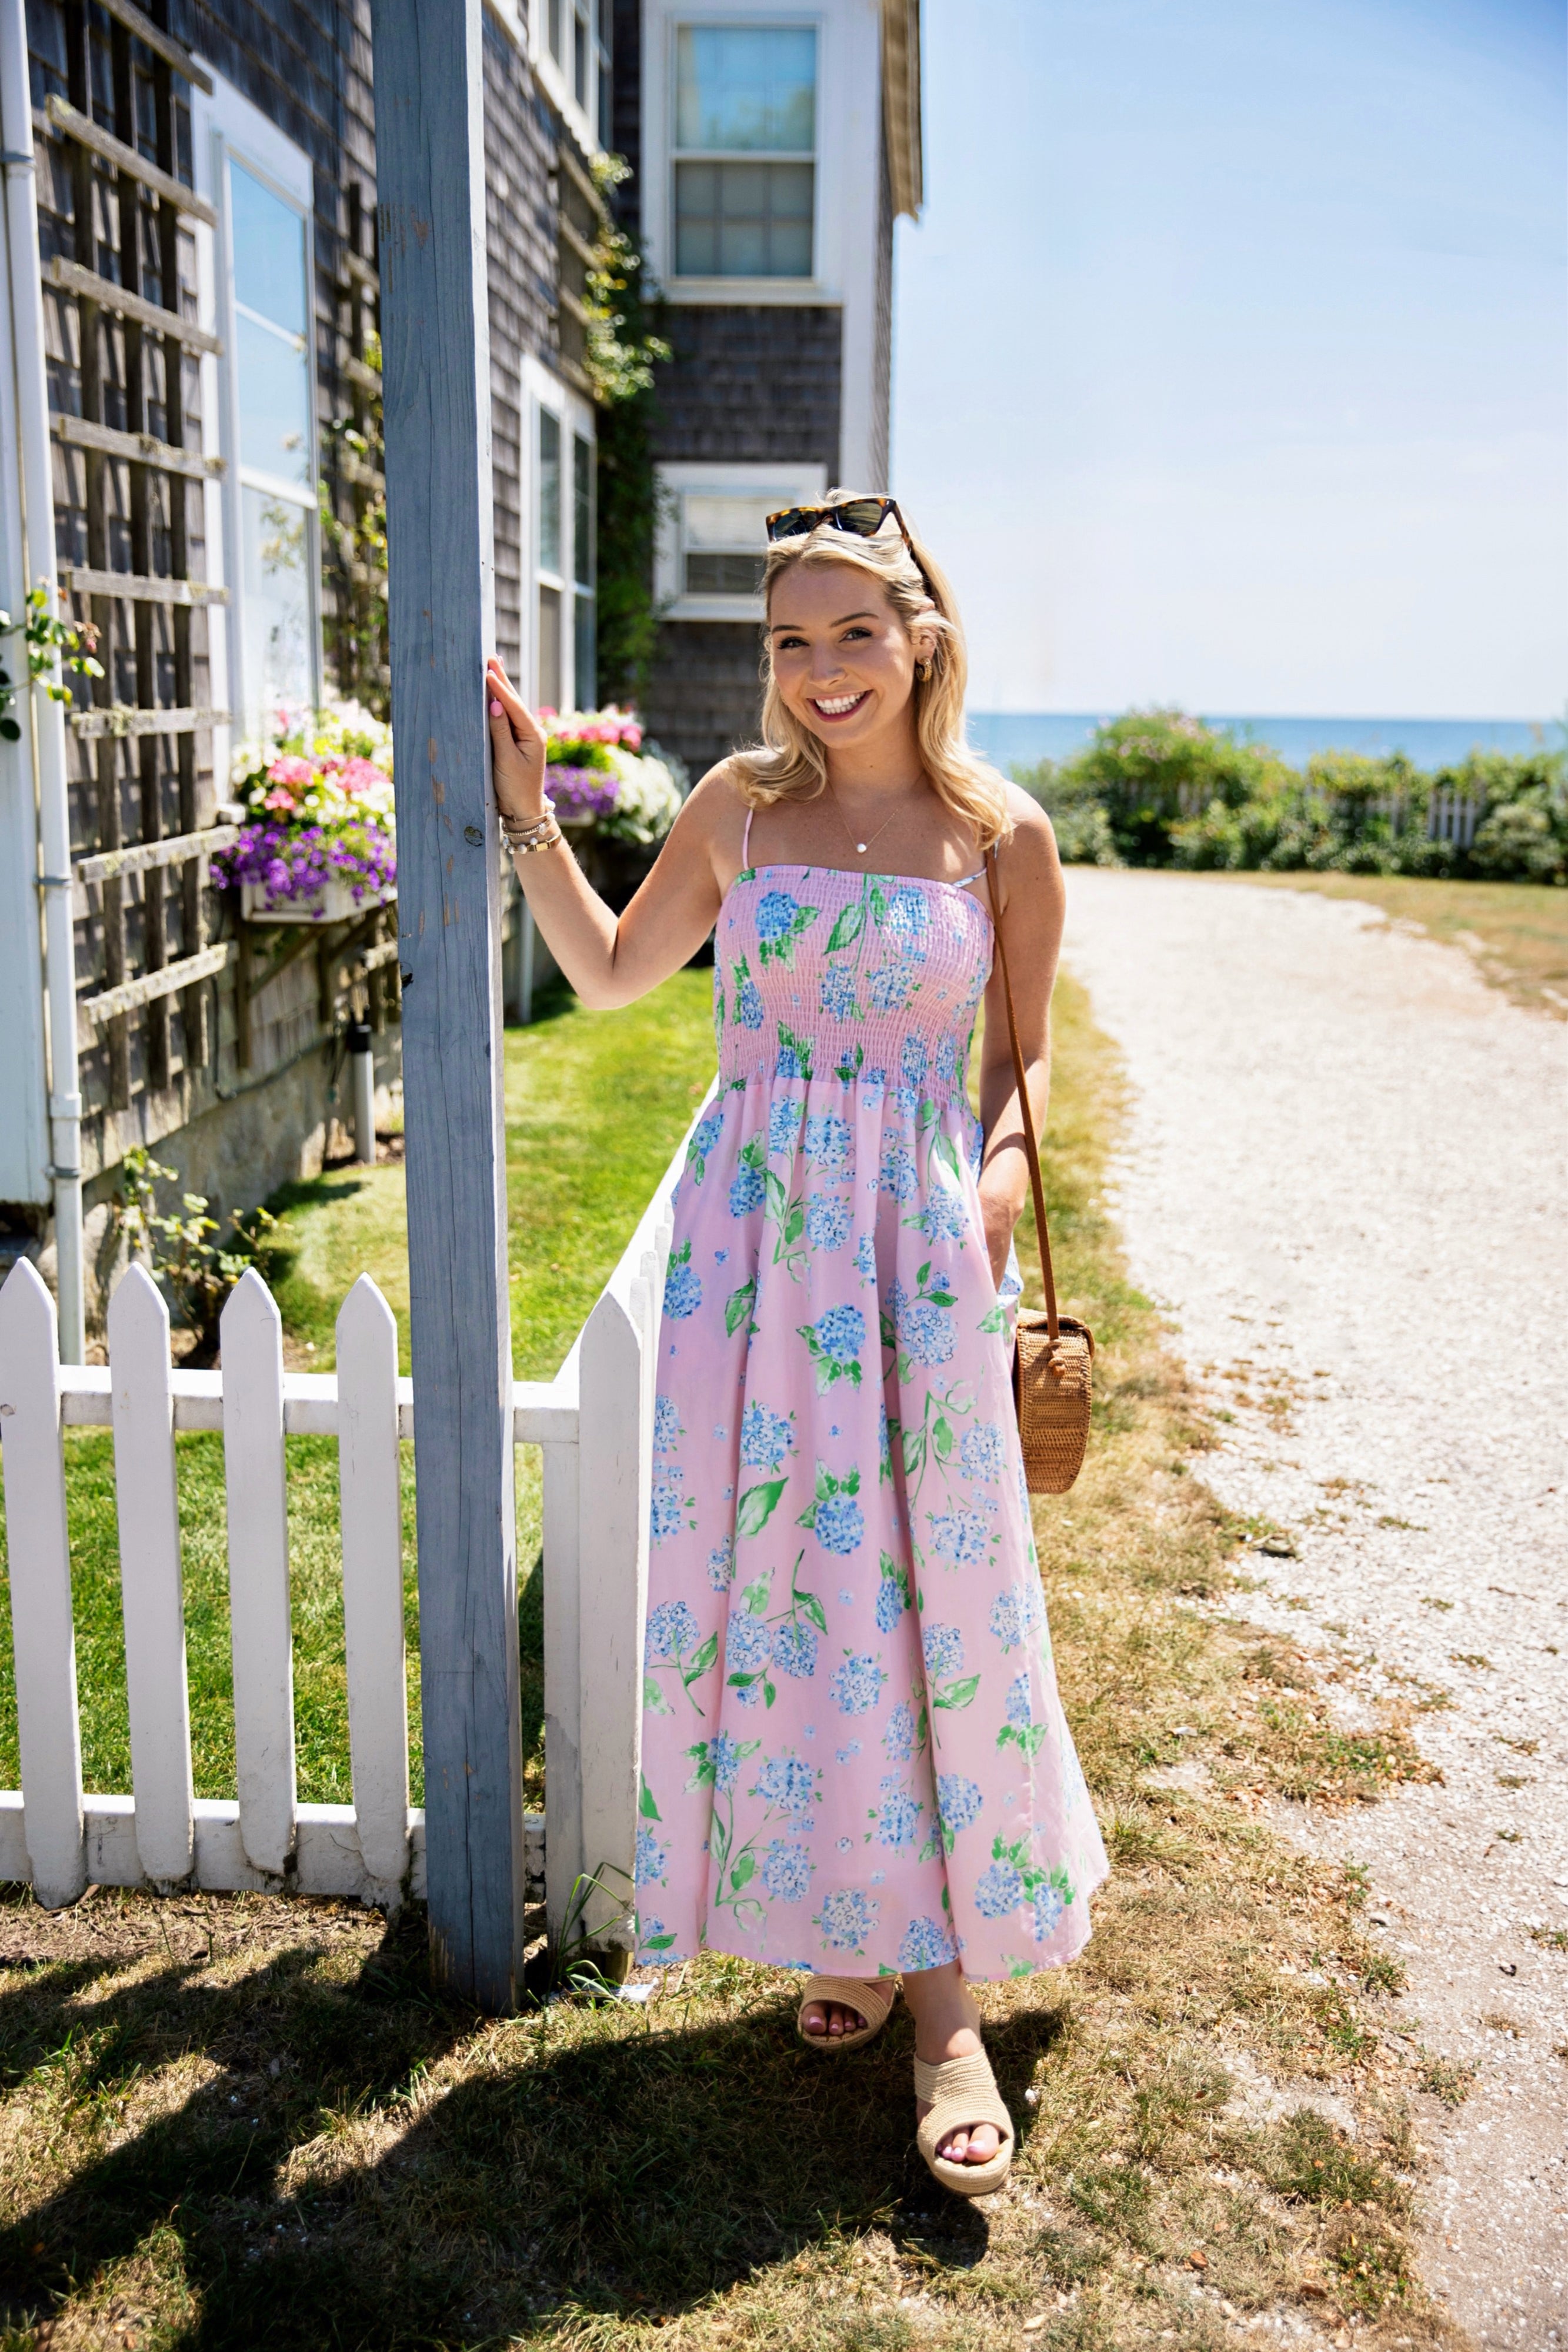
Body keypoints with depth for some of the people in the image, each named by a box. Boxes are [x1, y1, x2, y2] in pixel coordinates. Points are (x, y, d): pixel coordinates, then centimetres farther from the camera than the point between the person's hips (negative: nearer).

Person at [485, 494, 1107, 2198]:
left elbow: (1023, 1048, 9)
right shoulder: (741, 807, 3)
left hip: (920, 1242, -2)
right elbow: (610, 974, 13)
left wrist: (1008, 1160, -10)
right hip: (755, 1229, 2)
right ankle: (850, 1927, 27)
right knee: (773, 1578, 6)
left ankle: (944, 1989, 16)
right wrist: (529, 814, 5)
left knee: (932, 1586, 2)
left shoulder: (1001, 834, -1)